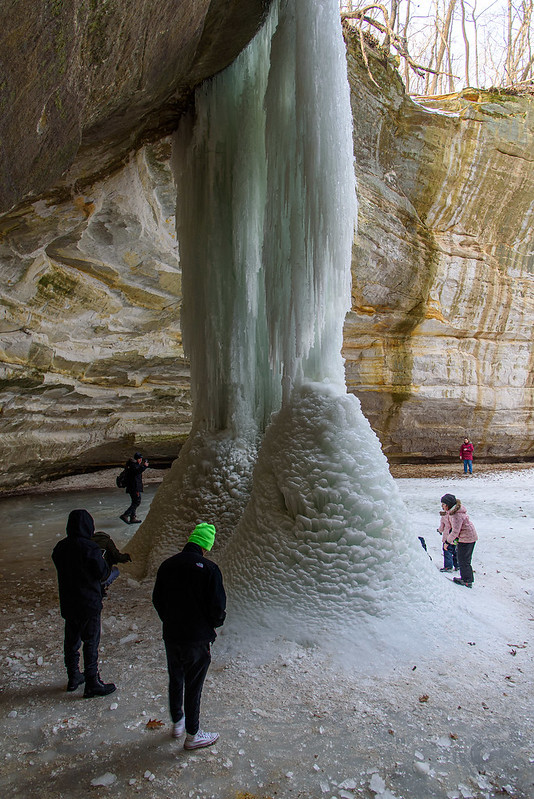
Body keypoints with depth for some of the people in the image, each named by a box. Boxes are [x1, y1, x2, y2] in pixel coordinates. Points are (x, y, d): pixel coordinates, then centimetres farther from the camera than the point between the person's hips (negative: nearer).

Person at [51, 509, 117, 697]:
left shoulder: (60, 547, -1)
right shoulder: (90, 548, -23)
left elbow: (61, 567, 12)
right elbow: (103, 573, -17)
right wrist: (101, 560, 0)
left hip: (67, 603, 7)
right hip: (89, 604, -6)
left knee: (71, 640, 19)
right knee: (91, 642, 4)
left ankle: (73, 677, 33)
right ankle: (92, 684, 11)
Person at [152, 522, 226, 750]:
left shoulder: (167, 565, -2)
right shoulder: (209, 569, -19)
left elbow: (157, 600, 7)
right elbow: (217, 606, -16)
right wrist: (214, 624, 5)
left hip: (171, 635, 5)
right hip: (198, 638, -5)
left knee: (175, 680, 22)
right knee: (193, 686, 9)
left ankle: (177, 723, 41)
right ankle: (192, 735, 24)